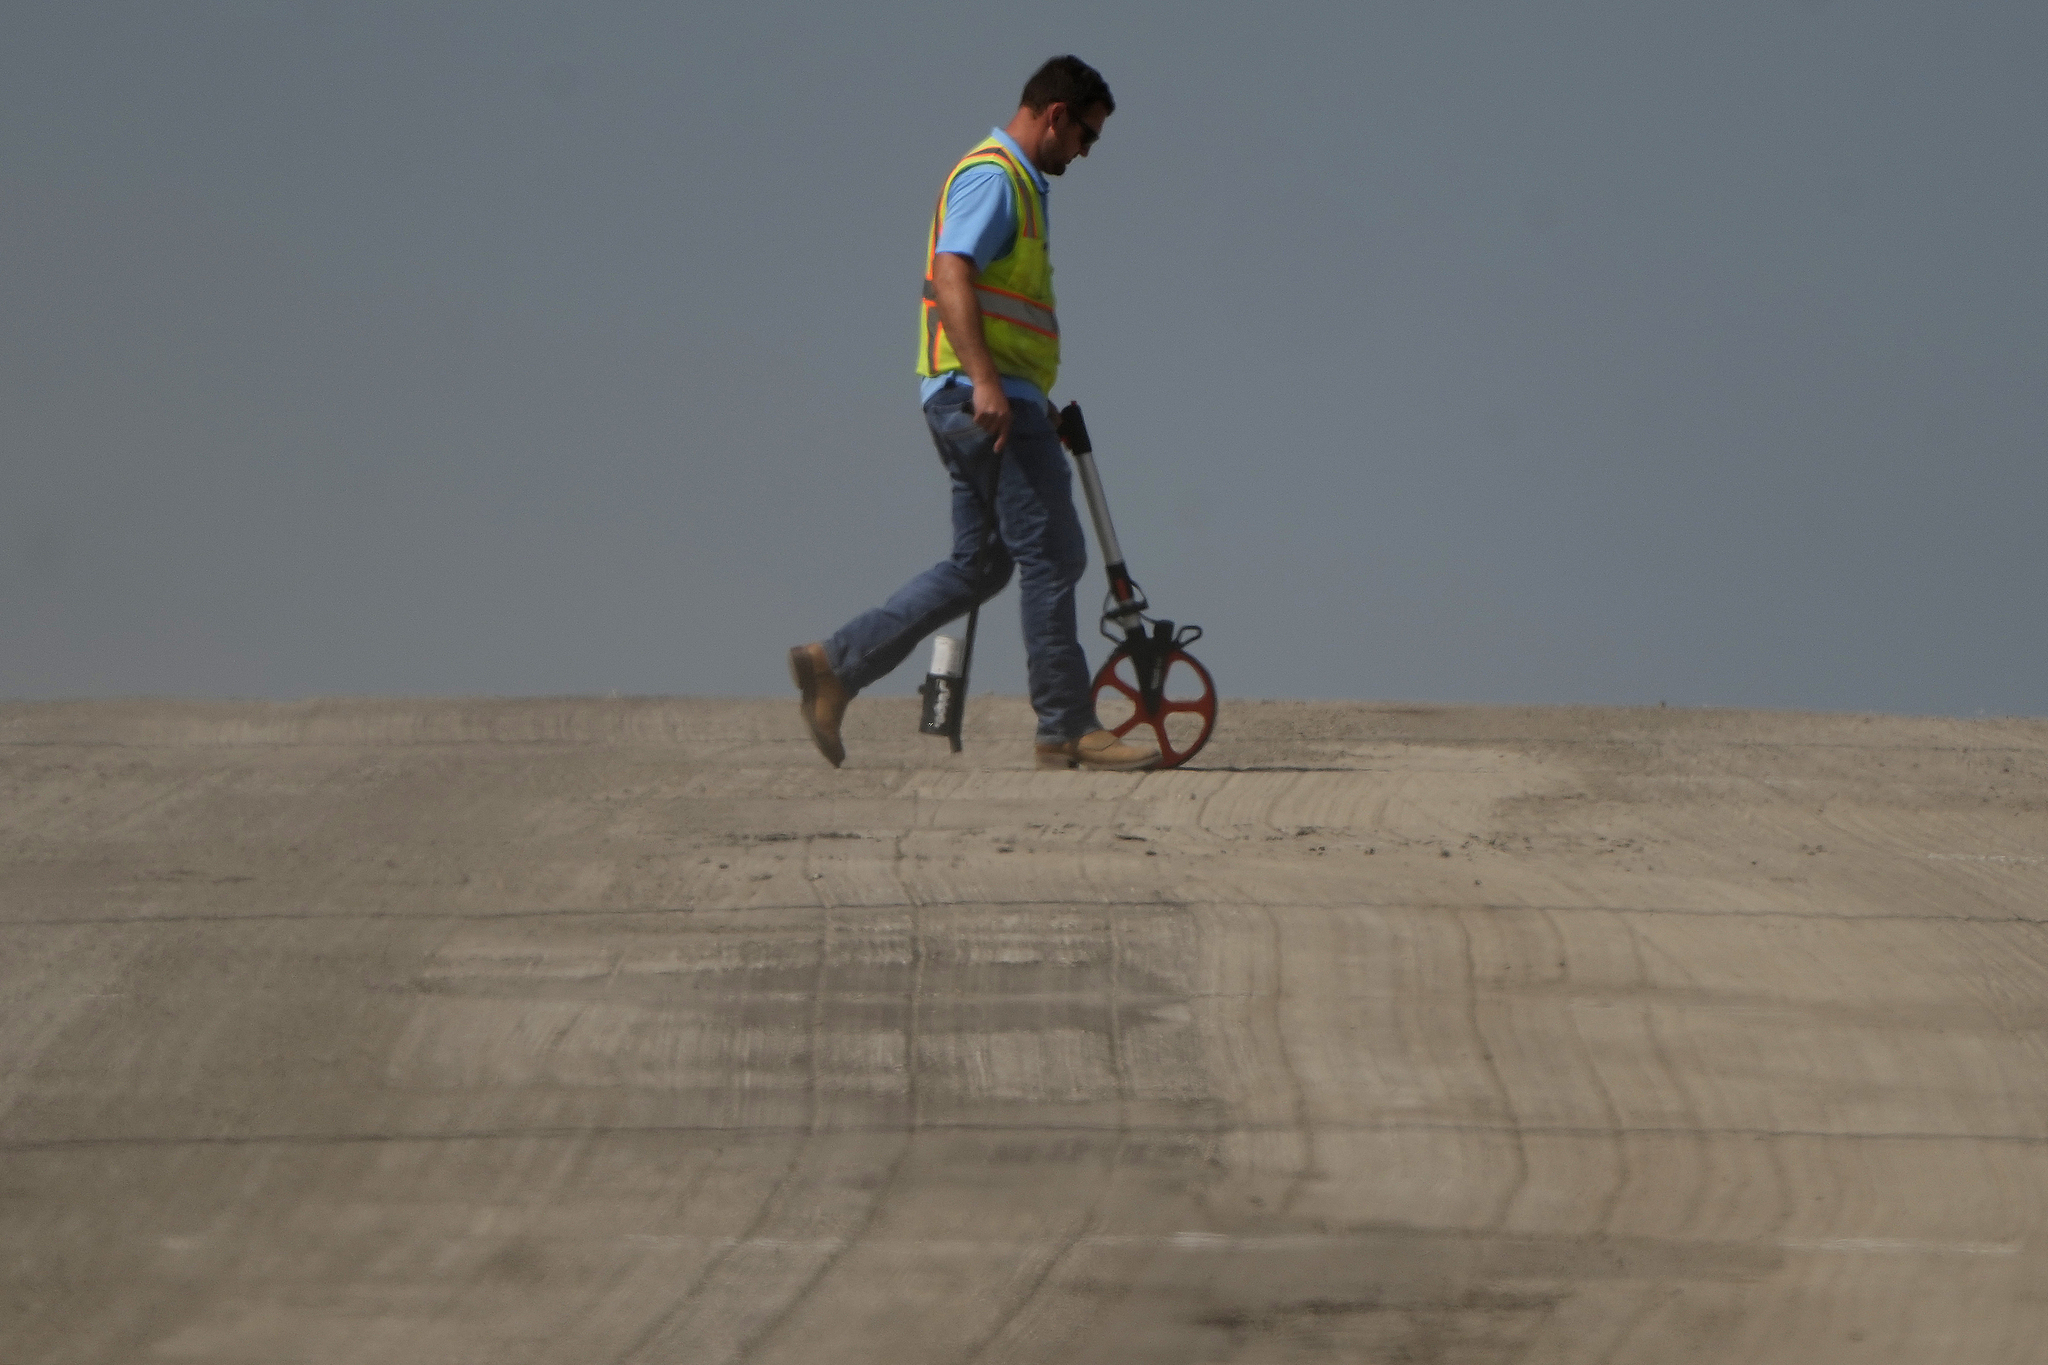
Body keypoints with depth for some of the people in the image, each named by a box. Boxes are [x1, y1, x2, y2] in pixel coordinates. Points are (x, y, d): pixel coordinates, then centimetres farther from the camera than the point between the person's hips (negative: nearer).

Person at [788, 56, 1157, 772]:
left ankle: (836, 664, 8)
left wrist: (1036, 399, 34)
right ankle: (1068, 730, -5)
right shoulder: (992, 176, -10)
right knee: (1052, 555, -8)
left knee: (978, 564, 11)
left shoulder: (1015, 183, 23)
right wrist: (985, 380, -33)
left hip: (1002, 398, 11)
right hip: (984, 396, -11)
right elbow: (952, 274, -24)